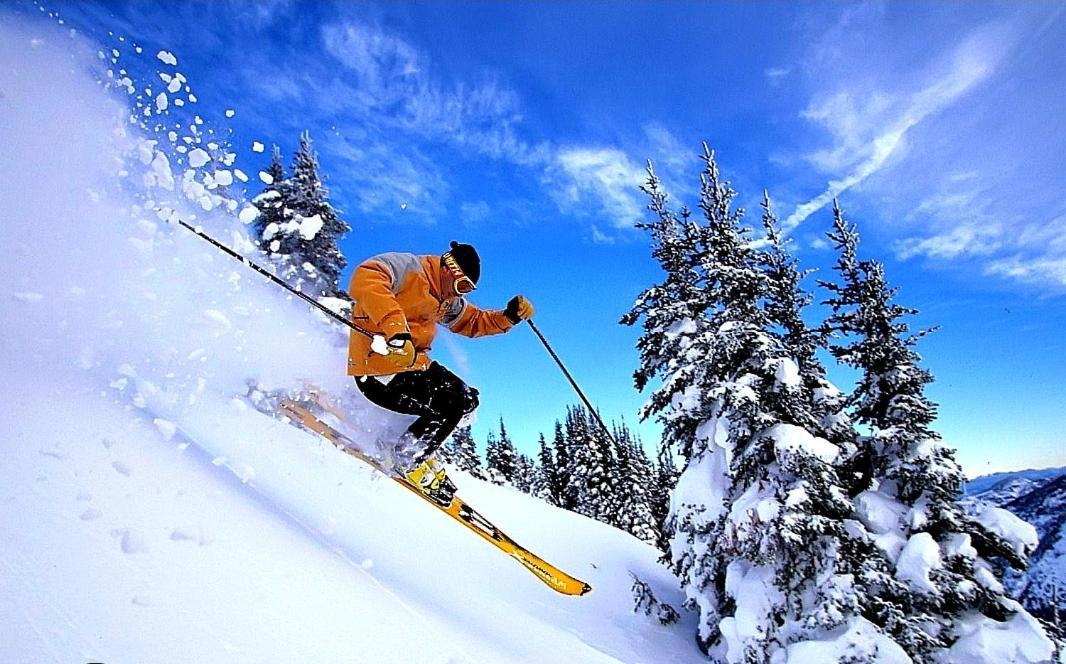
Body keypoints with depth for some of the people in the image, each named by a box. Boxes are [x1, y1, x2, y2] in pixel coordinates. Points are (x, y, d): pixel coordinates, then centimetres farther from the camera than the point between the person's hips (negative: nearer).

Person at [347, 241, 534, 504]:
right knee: (449, 408, -14)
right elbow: (365, 278, -33)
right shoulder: (408, 267, -15)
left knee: (467, 400, 10)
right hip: (378, 369, -10)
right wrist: (395, 328, -47)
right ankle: (409, 461, 6)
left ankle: (417, 448, 19)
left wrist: (509, 317, 6)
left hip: (415, 365, 10)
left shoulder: (448, 302, 13)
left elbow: (472, 321, 24)